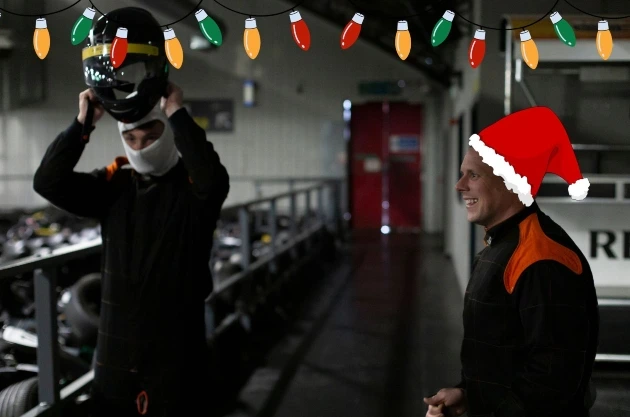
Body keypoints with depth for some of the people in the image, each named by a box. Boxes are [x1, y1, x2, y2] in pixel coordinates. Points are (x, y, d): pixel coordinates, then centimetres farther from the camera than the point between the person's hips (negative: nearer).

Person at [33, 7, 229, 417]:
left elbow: (215, 180, -32)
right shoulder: (113, 185, 4)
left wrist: (178, 115, -26)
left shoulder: (192, 187, -8)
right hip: (116, 347, 4)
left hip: (177, 347, -4)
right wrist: (82, 123, -14)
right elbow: (49, 183, -6)